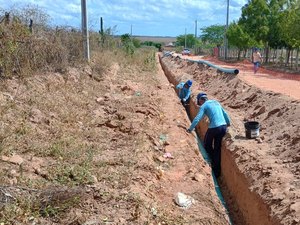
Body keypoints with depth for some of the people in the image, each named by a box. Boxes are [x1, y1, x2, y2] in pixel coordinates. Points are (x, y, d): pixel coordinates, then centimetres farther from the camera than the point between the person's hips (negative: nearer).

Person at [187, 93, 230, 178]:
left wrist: (190, 129, -1)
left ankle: (214, 162, 19)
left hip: (214, 127, -6)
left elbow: (197, 119, -10)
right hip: (223, 126, 6)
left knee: (207, 145, 20)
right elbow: (225, 114, 25)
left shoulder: (203, 106, 0)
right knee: (217, 149, 15)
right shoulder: (216, 102, 18)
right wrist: (228, 123, 39)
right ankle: (217, 172, 19)